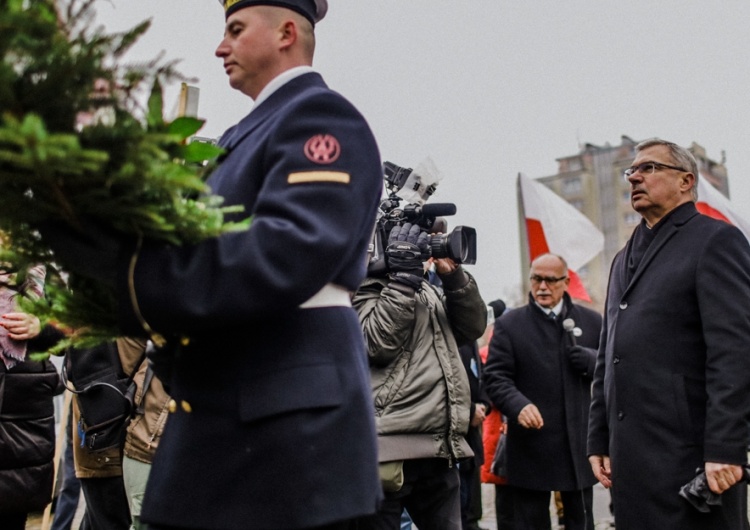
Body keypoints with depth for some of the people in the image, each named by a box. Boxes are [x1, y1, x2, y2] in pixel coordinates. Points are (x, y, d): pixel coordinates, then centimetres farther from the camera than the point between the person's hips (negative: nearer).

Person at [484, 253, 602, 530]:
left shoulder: (591, 320, 8)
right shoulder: (509, 324, 1)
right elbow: (495, 377, -4)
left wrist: (591, 360, -10)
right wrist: (518, 405, -23)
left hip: (578, 442, 2)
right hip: (531, 445, -2)